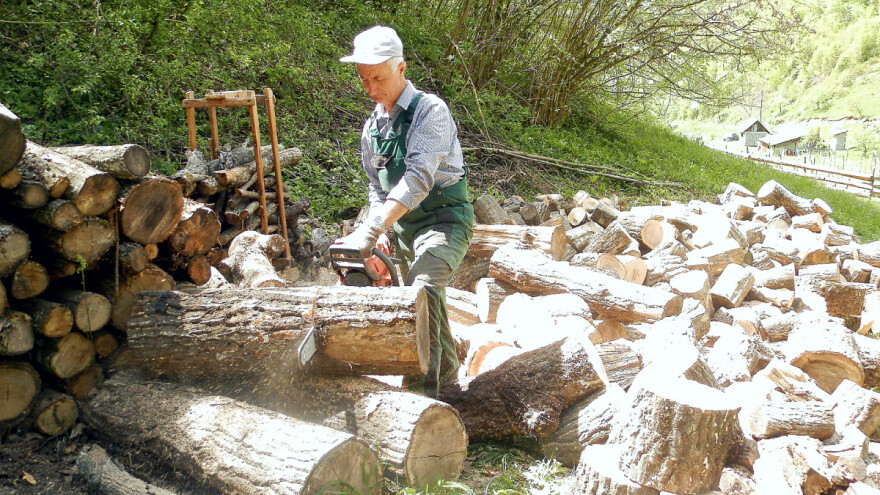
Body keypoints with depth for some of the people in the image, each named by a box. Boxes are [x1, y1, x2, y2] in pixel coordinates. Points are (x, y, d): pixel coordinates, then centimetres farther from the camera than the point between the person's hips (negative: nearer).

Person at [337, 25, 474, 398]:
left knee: (422, 289, -29)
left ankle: (422, 389, -28)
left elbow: (418, 178, -30)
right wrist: (381, 232, -3)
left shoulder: (430, 110, -16)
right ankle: (447, 366, 40)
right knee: (425, 297, 18)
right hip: (403, 228, 8)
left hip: (445, 222, -8)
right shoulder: (372, 126, 7)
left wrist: (369, 230, -39)